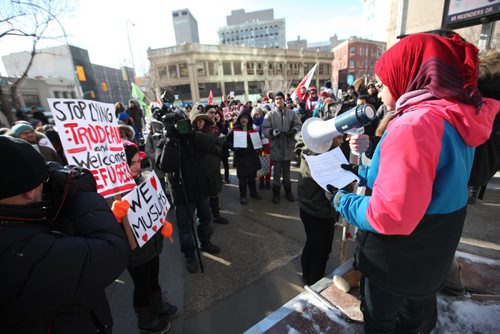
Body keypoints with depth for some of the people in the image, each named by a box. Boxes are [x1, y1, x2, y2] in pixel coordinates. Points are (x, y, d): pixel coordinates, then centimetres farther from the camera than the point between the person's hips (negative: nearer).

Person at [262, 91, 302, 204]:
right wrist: (272, 132, -26)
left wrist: (293, 131, -17)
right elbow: (264, 129, -7)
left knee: (287, 170, 16)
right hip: (276, 146, -2)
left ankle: (288, 190, 32)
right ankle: (276, 191, 23)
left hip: (288, 146, 2)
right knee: (277, 170, 8)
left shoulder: (292, 113, 4)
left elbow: (299, 125, 4)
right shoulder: (269, 115, -1)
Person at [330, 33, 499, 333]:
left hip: (397, 260, -8)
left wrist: (344, 202, -17)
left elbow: (391, 216, -32)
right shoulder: (459, 118, -1)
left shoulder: (413, 126, -31)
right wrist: (366, 172, 7)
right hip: (433, 254, 8)